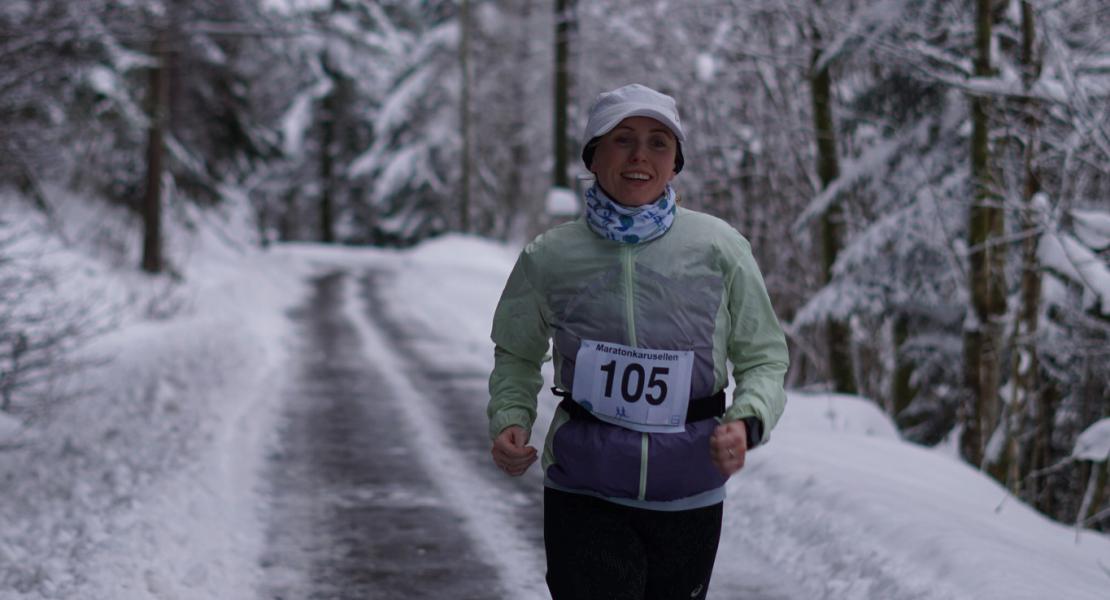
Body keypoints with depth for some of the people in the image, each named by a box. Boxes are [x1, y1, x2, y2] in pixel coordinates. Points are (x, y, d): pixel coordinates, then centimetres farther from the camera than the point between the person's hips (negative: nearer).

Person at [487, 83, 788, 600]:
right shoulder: (549, 258, -4)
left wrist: (746, 423, -17)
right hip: (584, 493, -1)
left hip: (688, 495, 1)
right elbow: (517, 355, 13)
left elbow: (764, 358, 3)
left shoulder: (719, 248, -6)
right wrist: (509, 420, -6)